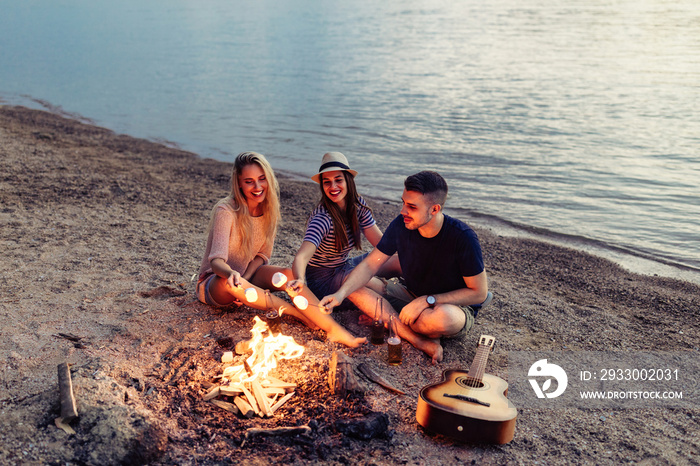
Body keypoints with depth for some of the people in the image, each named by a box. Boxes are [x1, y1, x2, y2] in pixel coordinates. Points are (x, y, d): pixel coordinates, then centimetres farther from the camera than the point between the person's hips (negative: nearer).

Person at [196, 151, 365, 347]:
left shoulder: (269, 208, -4)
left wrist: (244, 281, -19)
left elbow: (262, 255, 0)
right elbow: (216, 261, -31)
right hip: (213, 283, -4)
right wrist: (232, 275, -54)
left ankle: (333, 329, -34)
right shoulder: (225, 211, -22)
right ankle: (295, 311, -27)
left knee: (287, 275, -26)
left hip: (248, 274, 4)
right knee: (227, 282, -40)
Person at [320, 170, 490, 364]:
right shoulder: (401, 225, -14)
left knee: (439, 318, -43)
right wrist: (341, 293, -25)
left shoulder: (463, 237, -27)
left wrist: (427, 300, -27)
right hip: (412, 296, 6)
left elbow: (479, 294, -21)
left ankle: (389, 320, -8)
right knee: (352, 282, -10)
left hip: (455, 307, -5)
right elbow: (370, 265, -8)